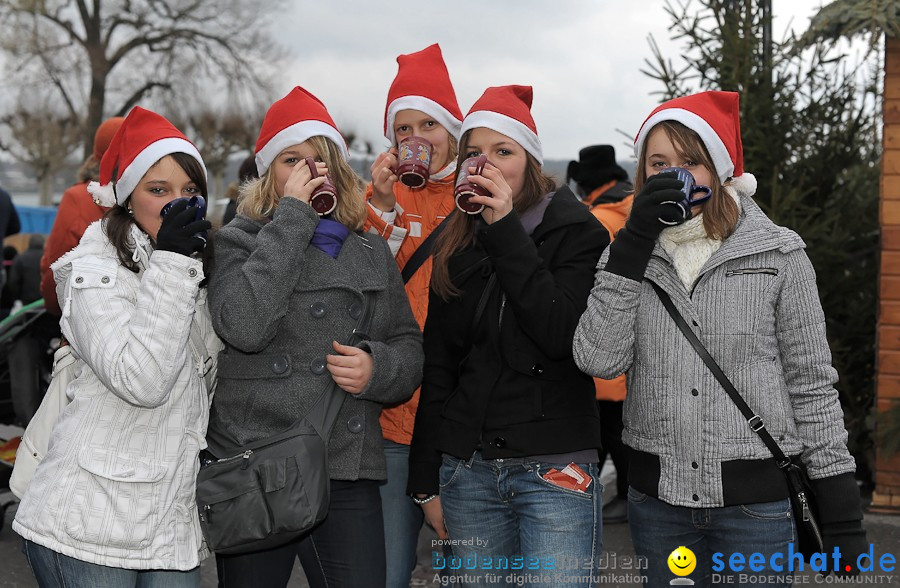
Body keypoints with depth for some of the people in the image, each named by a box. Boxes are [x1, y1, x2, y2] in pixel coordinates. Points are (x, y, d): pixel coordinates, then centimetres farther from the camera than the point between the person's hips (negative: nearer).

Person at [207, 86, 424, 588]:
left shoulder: (372, 252, 14)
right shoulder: (238, 241, 2)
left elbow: (411, 348, 15)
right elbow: (244, 326, -18)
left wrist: (377, 368, -9)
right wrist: (292, 217, -14)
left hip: (350, 475, 3)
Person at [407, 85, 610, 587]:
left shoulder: (578, 232, -1)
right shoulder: (455, 246, 10)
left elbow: (562, 334, -18)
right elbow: (437, 368, 12)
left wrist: (506, 231, -16)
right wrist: (427, 480, 10)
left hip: (555, 468, -4)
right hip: (467, 466, 4)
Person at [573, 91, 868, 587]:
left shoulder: (778, 255, -3)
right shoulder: (627, 254, 4)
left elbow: (811, 384, 0)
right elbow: (598, 359, -10)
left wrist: (842, 515, -2)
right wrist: (633, 246, -15)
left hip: (756, 498, -2)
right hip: (657, 495, 2)